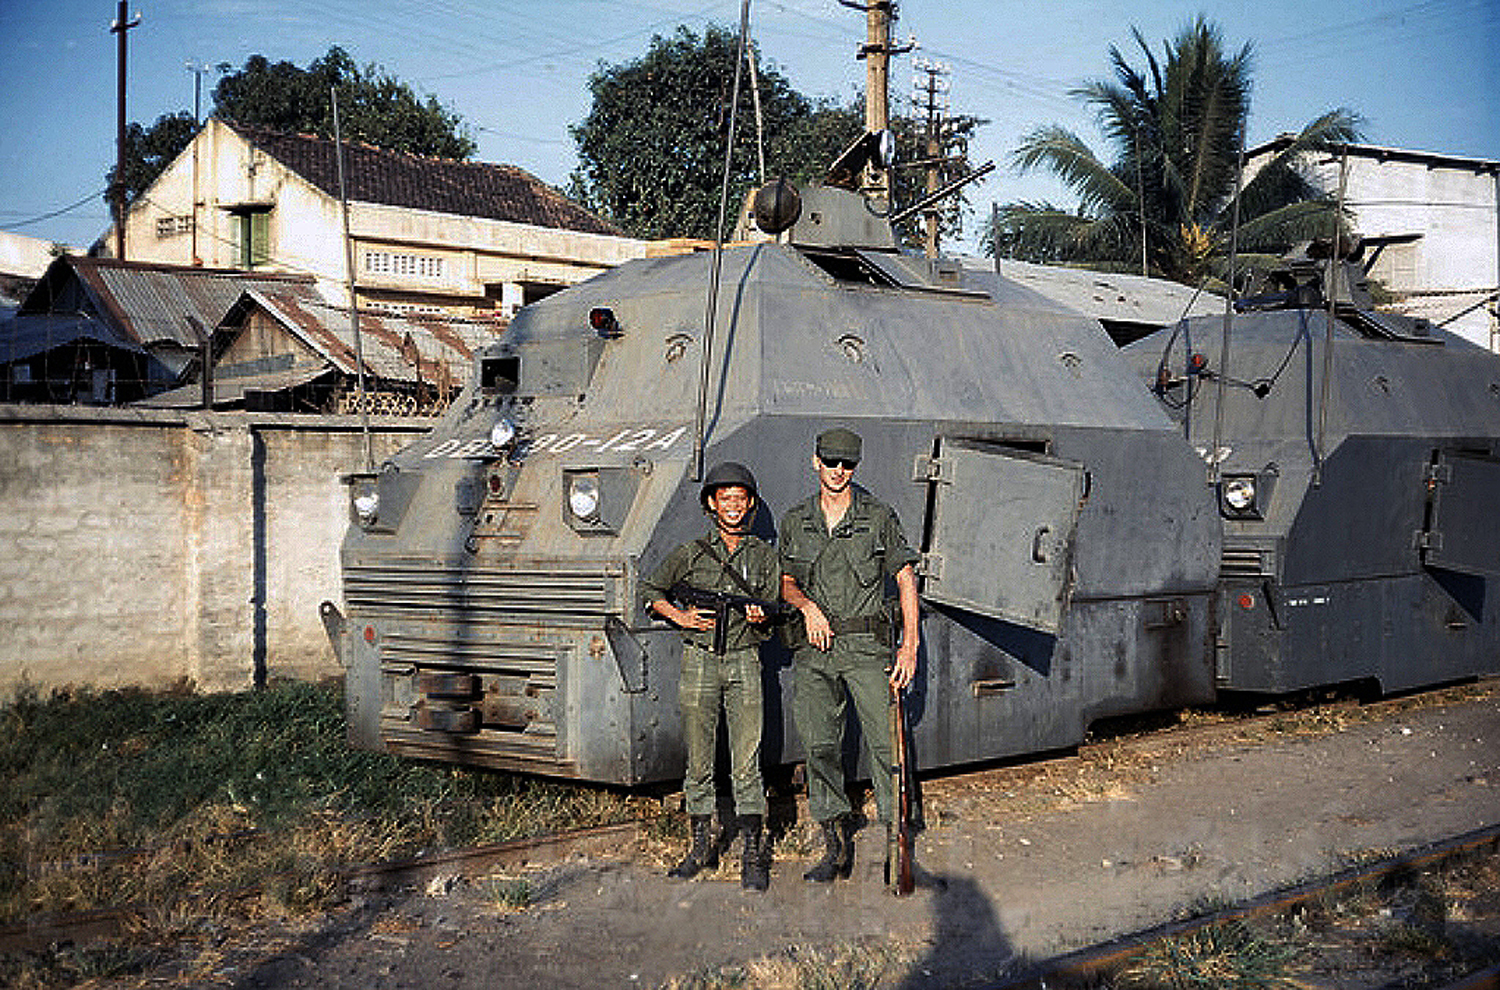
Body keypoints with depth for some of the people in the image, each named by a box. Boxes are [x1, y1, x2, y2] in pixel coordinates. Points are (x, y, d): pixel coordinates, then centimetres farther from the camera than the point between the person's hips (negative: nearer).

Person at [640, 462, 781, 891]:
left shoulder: (765, 555, 7)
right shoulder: (691, 553, 5)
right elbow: (650, 590, 15)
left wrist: (760, 618, -13)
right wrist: (680, 616, -1)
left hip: (744, 662, -1)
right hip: (698, 661, 1)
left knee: (746, 765, -4)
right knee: (699, 763, 7)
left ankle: (753, 855, -1)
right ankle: (702, 847, 19)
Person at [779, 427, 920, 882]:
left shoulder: (879, 517, 3)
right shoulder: (795, 521, 11)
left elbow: (905, 579, 2)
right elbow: (786, 581, 19)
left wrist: (910, 646, -6)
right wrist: (807, 606, -4)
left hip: (867, 644, -3)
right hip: (815, 646, 3)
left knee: (886, 743, -8)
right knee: (820, 748, 2)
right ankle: (836, 845, 11)